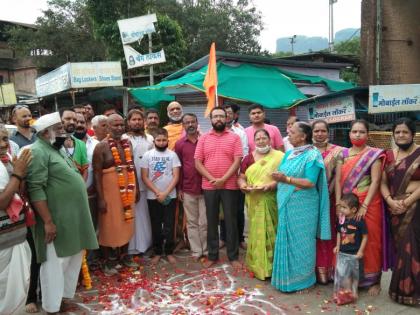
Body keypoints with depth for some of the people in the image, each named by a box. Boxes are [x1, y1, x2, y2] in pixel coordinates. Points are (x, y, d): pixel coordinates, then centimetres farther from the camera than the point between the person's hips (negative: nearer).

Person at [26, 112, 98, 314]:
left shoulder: (57, 149, 16)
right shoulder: (38, 152, -14)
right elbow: (36, 189, -22)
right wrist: (48, 221, -24)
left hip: (72, 218, 9)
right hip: (57, 220, -9)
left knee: (73, 260, 17)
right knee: (55, 264, 2)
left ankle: (65, 295, 33)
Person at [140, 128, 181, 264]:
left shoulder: (172, 155, -1)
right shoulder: (147, 155, 0)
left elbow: (176, 176, -5)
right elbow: (144, 177, -3)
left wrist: (165, 193, -13)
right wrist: (157, 192, -11)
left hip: (170, 196, 0)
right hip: (153, 197, 1)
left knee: (169, 226, 4)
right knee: (156, 226, 9)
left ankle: (169, 252, 17)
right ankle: (157, 252, 21)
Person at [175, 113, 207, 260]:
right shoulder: (179, 144, 3)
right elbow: (178, 167, 5)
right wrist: (179, 188, 1)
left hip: (205, 187, -1)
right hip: (187, 189, 1)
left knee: (204, 222, 6)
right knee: (192, 222, 9)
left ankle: (206, 250, 20)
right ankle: (196, 251, 19)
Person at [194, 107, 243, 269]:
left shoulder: (234, 137, 2)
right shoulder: (203, 138, 6)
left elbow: (237, 161, -7)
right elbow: (197, 163, 1)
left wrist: (223, 179, -15)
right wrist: (212, 179, -11)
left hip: (229, 186, -2)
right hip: (209, 186, 2)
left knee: (231, 221, 5)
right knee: (212, 221, 9)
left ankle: (233, 256, 16)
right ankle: (212, 255, 21)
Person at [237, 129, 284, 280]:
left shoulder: (279, 156, -2)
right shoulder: (249, 158, 11)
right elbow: (241, 178, 11)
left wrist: (269, 186, -21)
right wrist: (243, 185, -10)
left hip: (270, 202, -3)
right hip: (254, 203, 3)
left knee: (269, 232, 0)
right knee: (256, 232, 7)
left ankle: (270, 266, 12)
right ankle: (257, 265, 17)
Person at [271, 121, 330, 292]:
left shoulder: (312, 155, -10)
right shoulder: (289, 153, 13)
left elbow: (311, 182, -18)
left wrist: (286, 179, -21)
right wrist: (276, 181, -2)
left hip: (302, 206, -7)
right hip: (286, 204, 7)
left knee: (300, 242, 4)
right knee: (287, 241, 13)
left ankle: (300, 279, 19)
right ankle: (287, 276, 27)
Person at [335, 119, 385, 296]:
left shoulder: (374, 154, -4)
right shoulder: (343, 154, 8)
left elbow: (375, 181, -11)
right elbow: (338, 181, 3)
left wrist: (364, 206, -18)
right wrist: (339, 204, -6)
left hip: (368, 204, -3)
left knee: (370, 241, 3)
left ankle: (373, 280, 18)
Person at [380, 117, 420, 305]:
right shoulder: (389, 156, 10)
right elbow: (383, 182, 6)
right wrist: (390, 201, -10)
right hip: (394, 209, 4)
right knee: (399, 247, 9)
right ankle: (400, 288, 22)